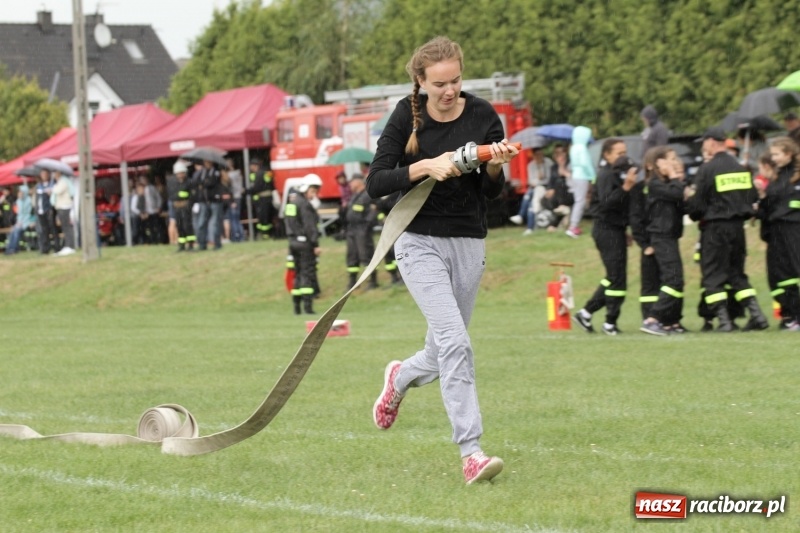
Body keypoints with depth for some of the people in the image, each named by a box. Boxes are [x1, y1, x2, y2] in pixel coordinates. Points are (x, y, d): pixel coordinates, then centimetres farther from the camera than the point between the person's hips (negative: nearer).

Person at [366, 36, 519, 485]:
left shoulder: (483, 116, -3)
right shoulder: (407, 116, -7)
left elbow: (493, 192, 5)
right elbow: (375, 183, -10)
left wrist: (494, 166, -16)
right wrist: (425, 167, -23)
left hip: (469, 245, 3)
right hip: (420, 241, -3)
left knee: (443, 355, 11)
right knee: (455, 342, -20)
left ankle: (400, 379, 46)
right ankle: (471, 452, -21)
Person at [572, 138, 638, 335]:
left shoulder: (617, 174, 15)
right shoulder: (607, 175, -14)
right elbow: (607, 203, -27)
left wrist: (623, 231, 20)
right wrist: (625, 187, -38)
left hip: (614, 230, 10)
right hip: (608, 231, -10)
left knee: (613, 278, 13)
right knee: (617, 278, -7)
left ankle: (585, 313, 17)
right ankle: (610, 323, -1)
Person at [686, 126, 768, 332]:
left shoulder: (707, 169, -12)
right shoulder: (741, 168, 6)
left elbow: (697, 201, -11)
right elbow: (753, 196, 8)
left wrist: (695, 214, 10)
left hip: (715, 226, -6)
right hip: (738, 226, 6)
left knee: (713, 274, 2)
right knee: (737, 273, 16)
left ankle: (723, 320, -6)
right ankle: (756, 314, 5)